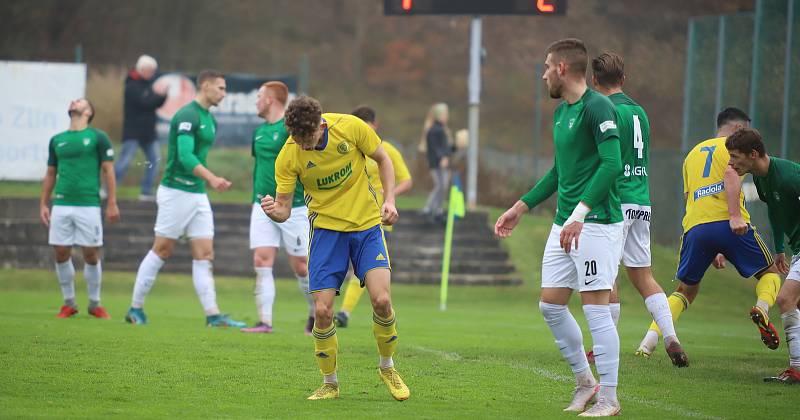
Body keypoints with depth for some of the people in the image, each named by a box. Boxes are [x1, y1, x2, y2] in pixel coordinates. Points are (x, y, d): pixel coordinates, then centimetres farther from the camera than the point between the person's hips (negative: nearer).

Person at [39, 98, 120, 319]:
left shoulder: (98, 137, 2)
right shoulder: (57, 140, 13)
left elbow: (108, 171, 0)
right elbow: (50, 174, 18)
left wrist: (112, 203, -5)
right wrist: (43, 204, 12)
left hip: (88, 205, -4)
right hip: (61, 206, 4)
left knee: (91, 255, -1)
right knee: (61, 254, 2)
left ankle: (95, 304, 12)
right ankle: (69, 303, 14)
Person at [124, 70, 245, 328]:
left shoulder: (209, 120, 15)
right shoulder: (188, 116, -15)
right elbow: (185, 156, -26)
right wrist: (212, 178, -35)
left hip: (197, 195, 9)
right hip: (176, 192, -9)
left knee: (204, 256, 2)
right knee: (162, 251, -1)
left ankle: (212, 314, -2)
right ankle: (136, 308, 9)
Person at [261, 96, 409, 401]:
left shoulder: (351, 127, -15)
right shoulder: (288, 156, -14)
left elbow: (382, 159, 3)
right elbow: (284, 210, -10)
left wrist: (389, 200, -7)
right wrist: (273, 211, -33)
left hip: (367, 223, 0)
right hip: (326, 227, 0)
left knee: (381, 299, -15)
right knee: (322, 310, -9)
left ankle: (387, 368, 11)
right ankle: (330, 384, 11)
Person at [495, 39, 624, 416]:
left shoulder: (596, 107, -13)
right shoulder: (561, 112, 16)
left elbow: (611, 164, -23)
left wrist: (581, 213, -29)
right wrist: (521, 207, 28)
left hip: (596, 223, -9)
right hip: (564, 225, 9)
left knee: (595, 307, -7)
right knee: (550, 304, 8)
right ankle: (585, 382, 21)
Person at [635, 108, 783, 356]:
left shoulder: (693, 153, 30)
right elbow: (731, 173, -11)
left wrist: (711, 251, 30)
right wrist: (735, 215, -22)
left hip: (694, 227, 4)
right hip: (729, 223, -4)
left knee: (686, 291, 17)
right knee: (770, 272, 14)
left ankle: (650, 339, 0)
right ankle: (762, 309, -16)